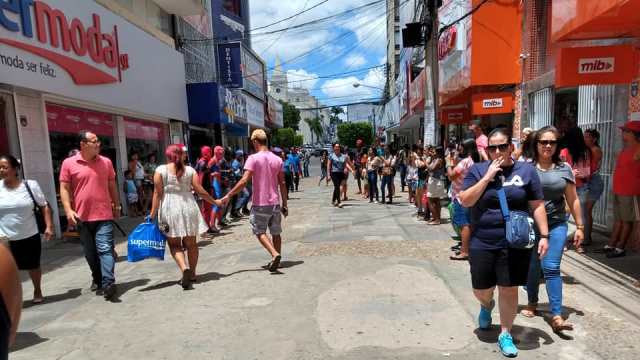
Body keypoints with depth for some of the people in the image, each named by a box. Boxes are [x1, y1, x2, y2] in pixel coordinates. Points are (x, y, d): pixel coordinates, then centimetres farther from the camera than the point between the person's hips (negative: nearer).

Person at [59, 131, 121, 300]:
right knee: (90, 252, 14)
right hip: (82, 217, 1)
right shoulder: (69, 163, 0)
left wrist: (117, 206, 16)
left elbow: (112, 186, 13)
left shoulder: (106, 162, 5)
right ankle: (97, 279, 31)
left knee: (105, 249, -10)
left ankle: (108, 283, -13)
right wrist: (68, 210, -9)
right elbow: (64, 188, 0)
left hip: (104, 215, 0)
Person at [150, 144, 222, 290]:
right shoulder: (189, 170, 2)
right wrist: (215, 202, 12)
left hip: (170, 209, -2)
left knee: (175, 245, 6)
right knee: (191, 243, 13)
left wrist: (153, 214, -2)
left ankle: (184, 268, -17)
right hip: (188, 207, 2)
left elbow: (157, 193, -6)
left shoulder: (160, 170, -2)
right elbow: (200, 191, 0)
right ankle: (192, 274, 22)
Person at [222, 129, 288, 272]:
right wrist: (284, 204, 11)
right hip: (275, 203, 5)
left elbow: (244, 181, -18)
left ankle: (275, 254, -9)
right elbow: (282, 184, 5)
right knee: (276, 233, 14)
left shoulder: (253, 158, -11)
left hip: (260, 203, -4)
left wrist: (228, 195, -11)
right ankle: (276, 259, 21)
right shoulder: (277, 159, 5)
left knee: (260, 232, 9)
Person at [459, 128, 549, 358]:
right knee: (481, 291, 13)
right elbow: (465, 201, -11)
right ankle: (487, 306, 49)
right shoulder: (477, 170, -1)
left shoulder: (526, 170, 1)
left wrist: (544, 235, -2)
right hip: (482, 243, 1)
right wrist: (488, 176, -15)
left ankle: (505, 334, 27)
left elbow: (537, 206, 3)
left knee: (509, 290, 7)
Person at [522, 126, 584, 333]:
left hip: (556, 225, 0)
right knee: (532, 266, 13)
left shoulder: (564, 169, 4)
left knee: (551, 268, -6)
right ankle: (532, 303, 33)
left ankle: (556, 316, 0)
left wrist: (579, 226, 8)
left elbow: (573, 200, 8)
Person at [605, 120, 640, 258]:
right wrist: (615, 188, 16)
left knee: (627, 220, -1)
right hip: (618, 190, 8)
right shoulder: (625, 149, 15)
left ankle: (620, 248, 3)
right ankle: (611, 245, 17)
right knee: (618, 219, 12)